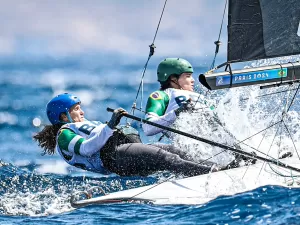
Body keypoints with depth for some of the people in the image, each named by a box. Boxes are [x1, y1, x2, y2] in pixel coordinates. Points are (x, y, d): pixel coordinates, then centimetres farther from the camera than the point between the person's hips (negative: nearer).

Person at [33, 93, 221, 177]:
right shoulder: (64, 134, 9)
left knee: (174, 151, -16)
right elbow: (86, 148, -11)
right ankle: (208, 172, -47)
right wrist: (110, 126, -19)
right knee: (162, 157, -30)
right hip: (112, 155, -9)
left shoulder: (89, 125, 40)